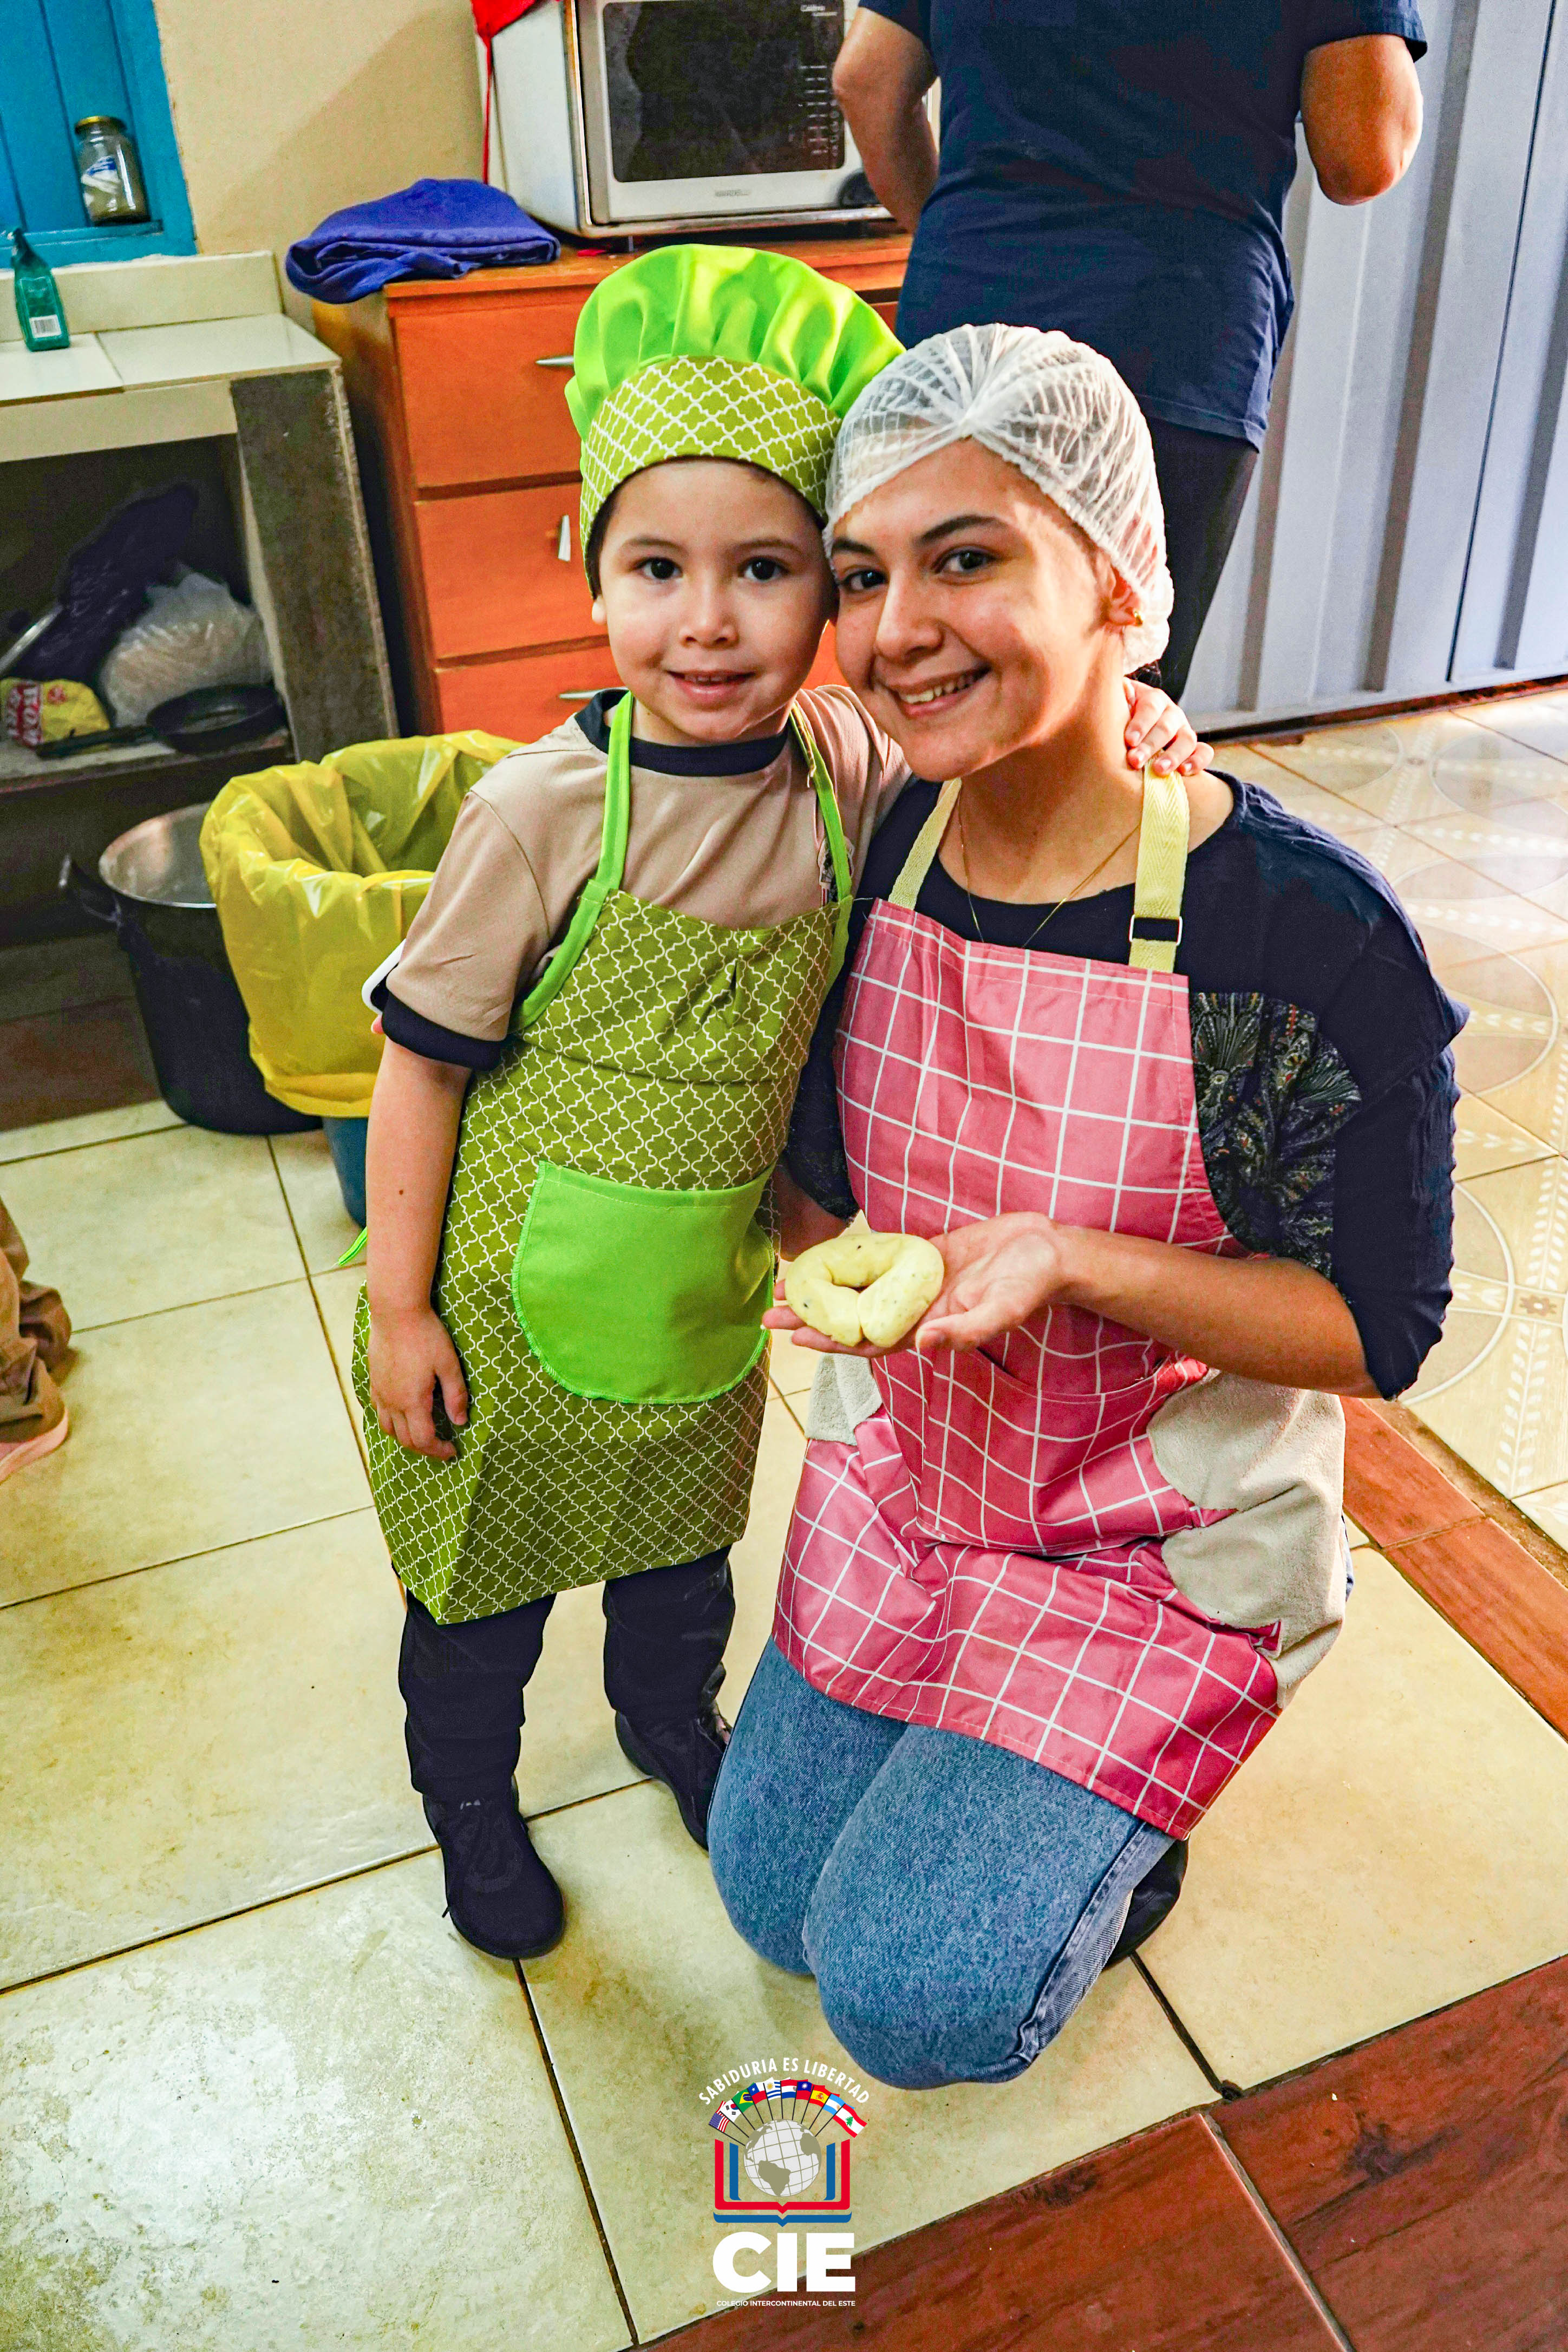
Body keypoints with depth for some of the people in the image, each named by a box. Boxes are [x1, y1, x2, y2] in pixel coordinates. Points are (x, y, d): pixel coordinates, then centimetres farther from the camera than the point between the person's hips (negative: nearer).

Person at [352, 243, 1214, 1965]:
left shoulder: (850, 771, -12)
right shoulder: (545, 809, -24)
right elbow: (422, 1062, -15)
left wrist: (1123, 720, -15)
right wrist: (397, 1308, -11)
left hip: (712, 1303, 4)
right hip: (512, 1306, -3)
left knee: (685, 1544, 28)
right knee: (482, 1583, 19)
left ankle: (673, 1721, 60)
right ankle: (470, 1802, 50)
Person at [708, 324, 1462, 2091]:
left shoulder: (1307, 932, -26)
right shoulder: (875, 853, -10)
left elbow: (1378, 1327, -18)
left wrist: (1069, 1260, -31)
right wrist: (835, 1257, -16)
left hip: (1164, 1536, -5)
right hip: (903, 1466, 5)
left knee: (921, 1996, -10)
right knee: (774, 1898, 14)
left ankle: (1125, 1825, 22)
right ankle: (1058, 1779, 39)